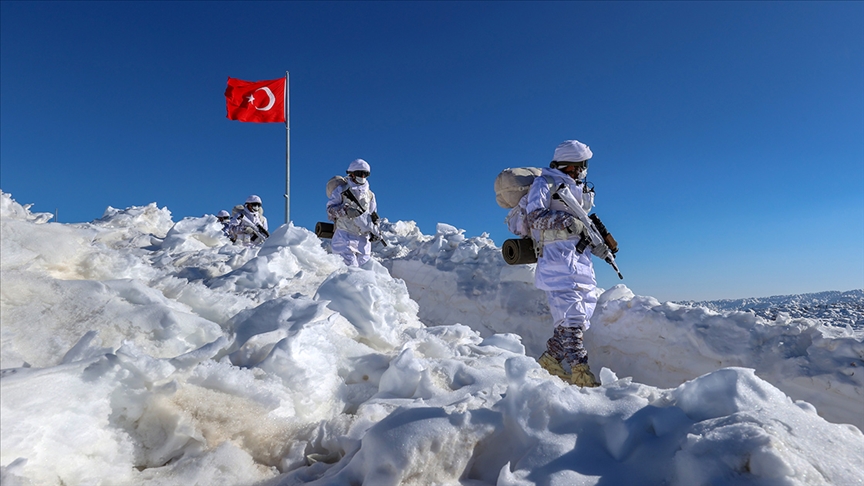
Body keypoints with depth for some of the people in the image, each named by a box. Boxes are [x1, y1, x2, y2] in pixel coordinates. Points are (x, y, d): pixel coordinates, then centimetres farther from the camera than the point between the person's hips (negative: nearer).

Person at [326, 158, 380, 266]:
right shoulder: (342, 189, 4)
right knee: (350, 265, -15)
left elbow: (373, 215, 23)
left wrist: (373, 230, 8)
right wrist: (345, 211, -17)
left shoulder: (370, 194, 17)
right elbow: (330, 208, -1)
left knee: (363, 263, 1)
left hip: (363, 237, 4)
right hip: (345, 234, -4)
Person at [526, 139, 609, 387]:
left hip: (579, 257, 9)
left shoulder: (577, 190, 26)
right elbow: (534, 215, -14)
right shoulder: (545, 183, 1)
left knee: (585, 307, 6)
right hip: (557, 256, -9)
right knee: (571, 315, -14)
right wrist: (564, 220, -27)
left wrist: (597, 246, 14)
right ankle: (580, 371, -14)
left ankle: (550, 360, 13)